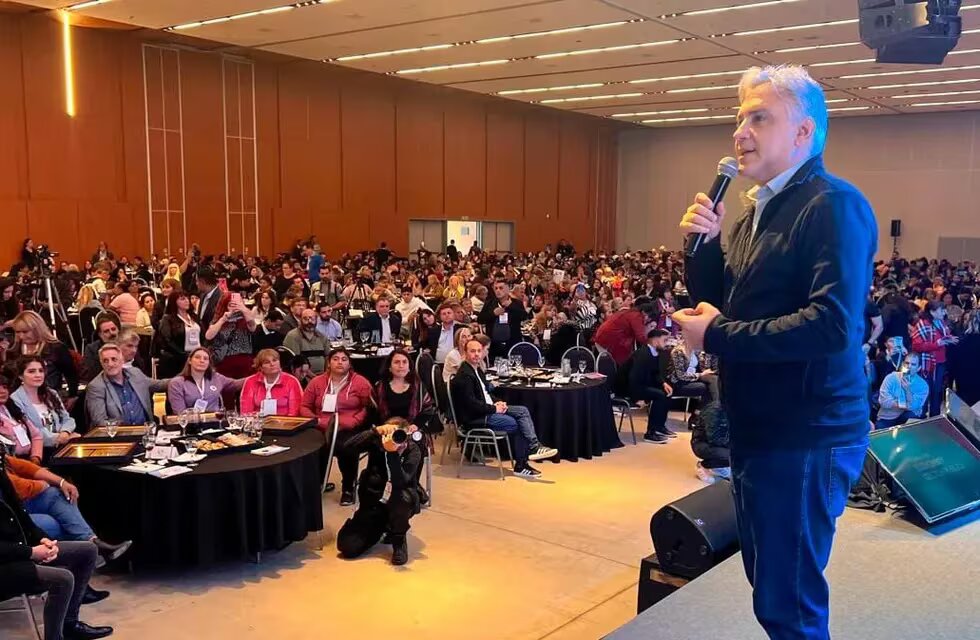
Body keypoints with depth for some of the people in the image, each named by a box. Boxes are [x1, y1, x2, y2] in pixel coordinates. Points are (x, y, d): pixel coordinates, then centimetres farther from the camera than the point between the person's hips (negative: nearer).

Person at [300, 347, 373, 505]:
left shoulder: (360, 382, 4)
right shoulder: (317, 382, 13)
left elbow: (368, 407, -2)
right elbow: (304, 407, 14)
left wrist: (352, 422, -16)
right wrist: (315, 421, -6)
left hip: (349, 429, -3)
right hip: (322, 429, 3)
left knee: (346, 448, -35)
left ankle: (348, 488, -10)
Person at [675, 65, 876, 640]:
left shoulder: (834, 205, -16)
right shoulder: (757, 213, 13)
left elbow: (834, 324, -28)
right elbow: (715, 305, 14)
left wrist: (718, 336, -20)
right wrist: (706, 243, -3)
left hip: (806, 439, -9)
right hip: (759, 430, 9)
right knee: (768, 579, 22)